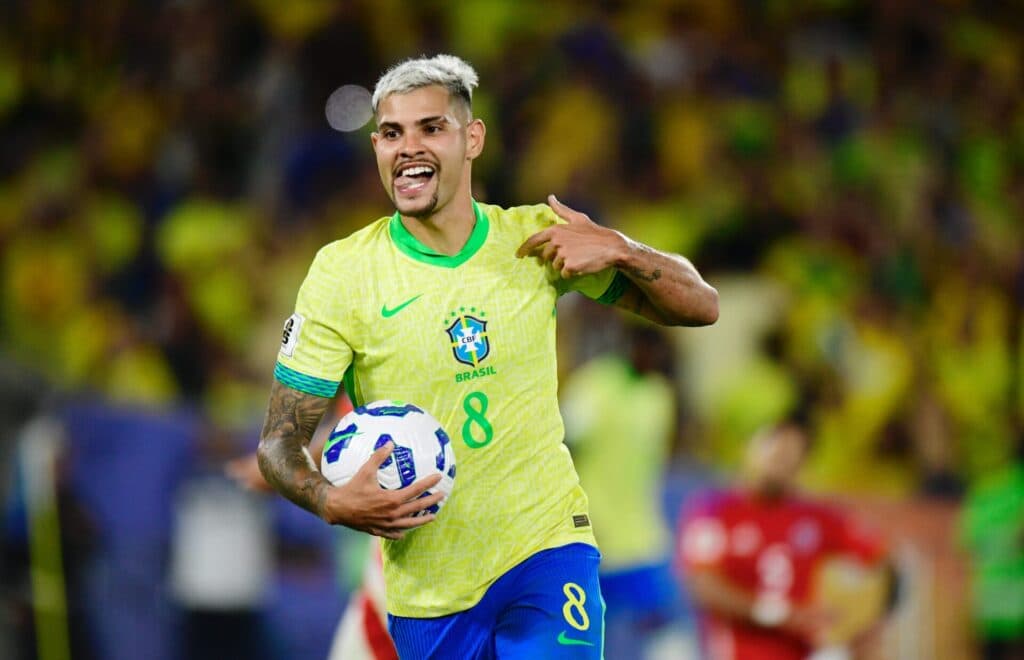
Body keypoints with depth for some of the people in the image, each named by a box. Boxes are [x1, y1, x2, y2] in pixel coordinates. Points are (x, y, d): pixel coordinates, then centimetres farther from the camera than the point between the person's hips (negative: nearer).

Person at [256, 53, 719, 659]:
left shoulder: (538, 239, 0)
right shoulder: (342, 273, -6)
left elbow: (699, 307, 4)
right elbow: (281, 440, -4)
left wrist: (619, 252, -16)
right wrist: (334, 504, -26)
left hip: (547, 547, 0)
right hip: (426, 583, 0)